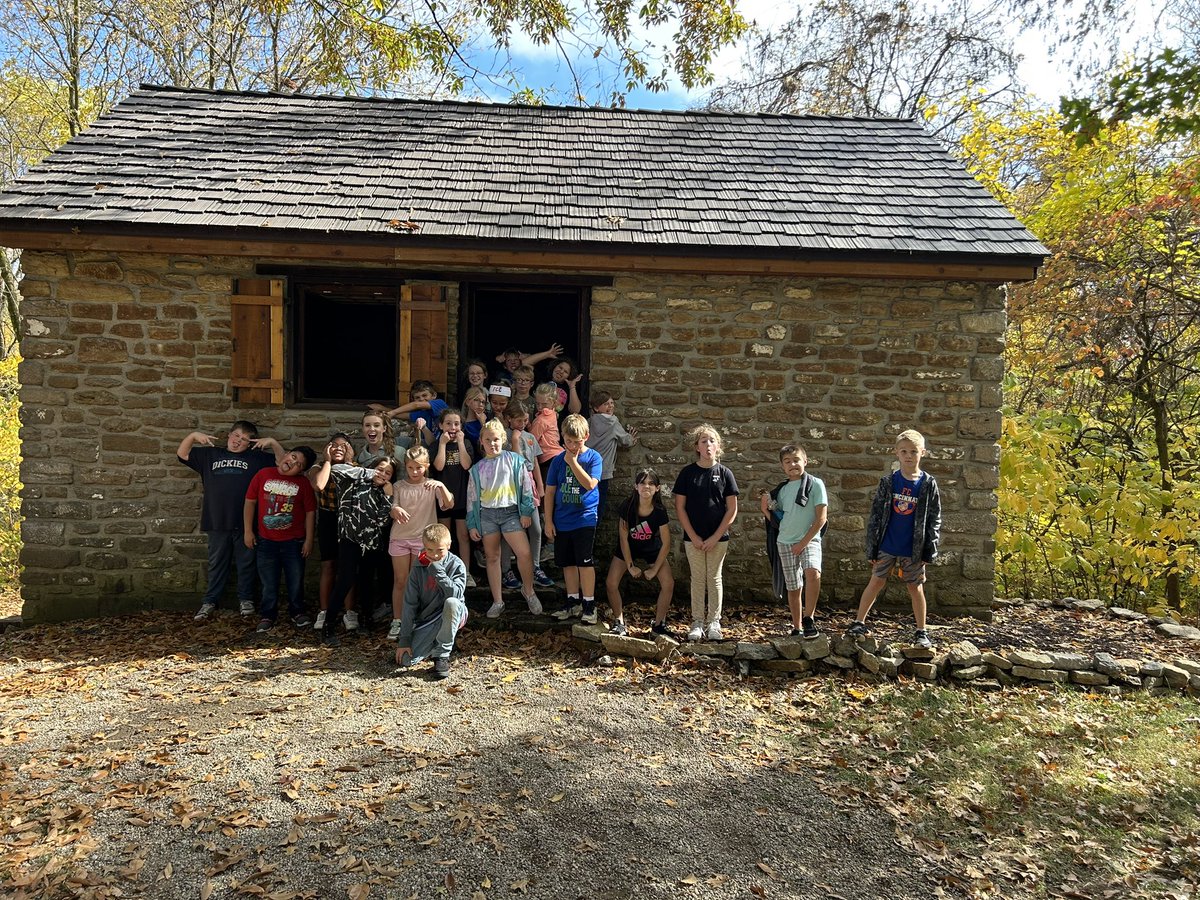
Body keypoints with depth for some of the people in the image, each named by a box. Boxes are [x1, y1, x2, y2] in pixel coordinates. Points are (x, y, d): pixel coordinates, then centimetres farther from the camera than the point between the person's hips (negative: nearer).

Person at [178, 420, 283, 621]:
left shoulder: (256, 457, 8)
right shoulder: (210, 454, 15)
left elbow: (283, 462, 4)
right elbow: (182, 454, 16)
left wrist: (272, 442, -7)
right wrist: (193, 435, 1)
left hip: (246, 522, -1)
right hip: (217, 522, 2)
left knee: (246, 563, 8)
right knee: (217, 563, 12)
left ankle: (245, 599, 22)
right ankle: (210, 601, 21)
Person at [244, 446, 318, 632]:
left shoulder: (303, 483, -3)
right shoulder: (263, 475, -3)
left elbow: (310, 512, -1)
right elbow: (250, 502, 2)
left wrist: (309, 539, -3)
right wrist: (248, 531, 0)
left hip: (294, 542, 0)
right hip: (266, 541, 0)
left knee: (296, 580, 10)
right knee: (269, 582, 11)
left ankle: (297, 612, 28)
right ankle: (267, 615, 25)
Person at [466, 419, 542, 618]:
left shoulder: (514, 460, 0)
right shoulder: (477, 468, 8)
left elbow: (526, 485, 0)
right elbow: (472, 497, 10)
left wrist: (526, 511, -5)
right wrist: (472, 525, 7)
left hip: (510, 512, -3)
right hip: (486, 514, 3)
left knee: (524, 553, -14)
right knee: (492, 557, 8)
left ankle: (528, 591, 10)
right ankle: (497, 601, 18)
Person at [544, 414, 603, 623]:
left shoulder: (593, 457, -6)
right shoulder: (558, 460, 3)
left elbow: (590, 484, -21)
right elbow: (550, 491, 6)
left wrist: (573, 461, -19)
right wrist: (548, 520, 3)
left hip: (585, 518, -4)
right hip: (561, 521, 4)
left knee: (585, 562, -5)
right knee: (567, 563, 12)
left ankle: (589, 604, 6)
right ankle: (573, 600, 26)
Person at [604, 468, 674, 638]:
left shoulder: (660, 511, -24)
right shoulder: (628, 507, -24)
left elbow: (666, 544, -17)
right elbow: (623, 538, -16)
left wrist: (654, 570, -15)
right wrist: (630, 566, -14)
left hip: (653, 550, 0)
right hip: (628, 549, 0)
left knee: (668, 583, -14)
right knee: (611, 583, -13)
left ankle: (658, 625, 4)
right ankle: (619, 623, 6)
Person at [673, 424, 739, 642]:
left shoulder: (724, 473, -2)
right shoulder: (687, 473, -2)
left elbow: (732, 510, -3)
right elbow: (680, 507, -2)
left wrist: (715, 537, -8)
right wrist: (694, 537, -8)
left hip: (718, 538, 0)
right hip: (693, 537, 0)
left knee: (714, 578, 8)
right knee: (697, 579, 7)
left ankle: (714, 622, 17)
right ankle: (697, 623, 15)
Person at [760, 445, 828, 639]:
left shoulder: (815, 484, -4)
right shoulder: (781, 489, 10)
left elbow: (821, 518, -8)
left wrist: (803, 542, -11)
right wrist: (766, 510, -3)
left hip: (809, 540, -4)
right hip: (785, 542, 4)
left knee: (813, 572, -31)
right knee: (793, 588, 8)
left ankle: (808, 618, -18)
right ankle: (797, 628, 20)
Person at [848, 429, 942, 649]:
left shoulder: (928, 484, -4)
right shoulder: (888, 482, -3)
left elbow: (935, 518, -1)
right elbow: (875, 515, 0)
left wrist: (930, 550, -6)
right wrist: (872, 548, -2)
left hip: (914, 549, -1)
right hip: (887, 546, 1)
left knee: (916, 588, 10)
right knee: (875, 583, 8)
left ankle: (921, 632, 22)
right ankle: (859, 623, 19)